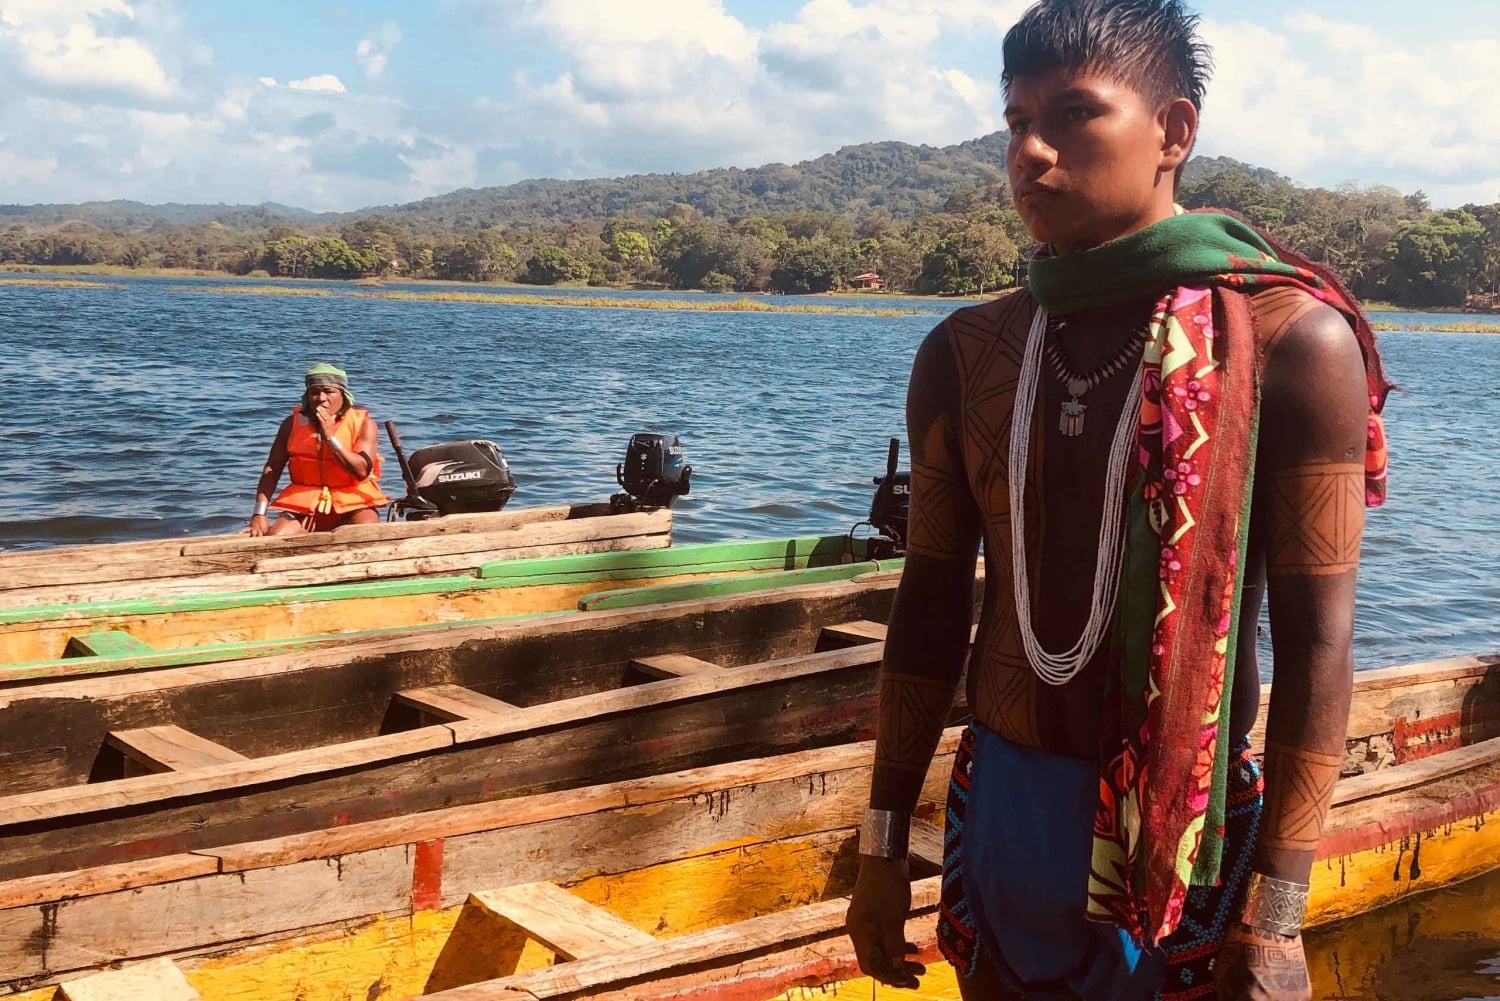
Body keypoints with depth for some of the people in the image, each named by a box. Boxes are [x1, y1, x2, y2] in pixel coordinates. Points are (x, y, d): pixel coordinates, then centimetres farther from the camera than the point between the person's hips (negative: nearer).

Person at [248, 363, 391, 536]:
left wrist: (330, 436, -17)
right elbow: (272, 469, 2)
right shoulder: (294, 423, 5)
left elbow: (362, 470, -14)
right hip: (305, 504, 2)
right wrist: (259, 514, -9)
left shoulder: (363, 424, -1)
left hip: (352, 502, -2)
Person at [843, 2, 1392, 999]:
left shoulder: (1291, 340, -11)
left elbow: (1316, 638, -12)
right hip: (998, 806, 4)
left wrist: (1276, 914, -14)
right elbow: (933, 609, 6)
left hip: (1187, 825, -4)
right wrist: (884, 844, 6)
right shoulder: (967, 353, 1)